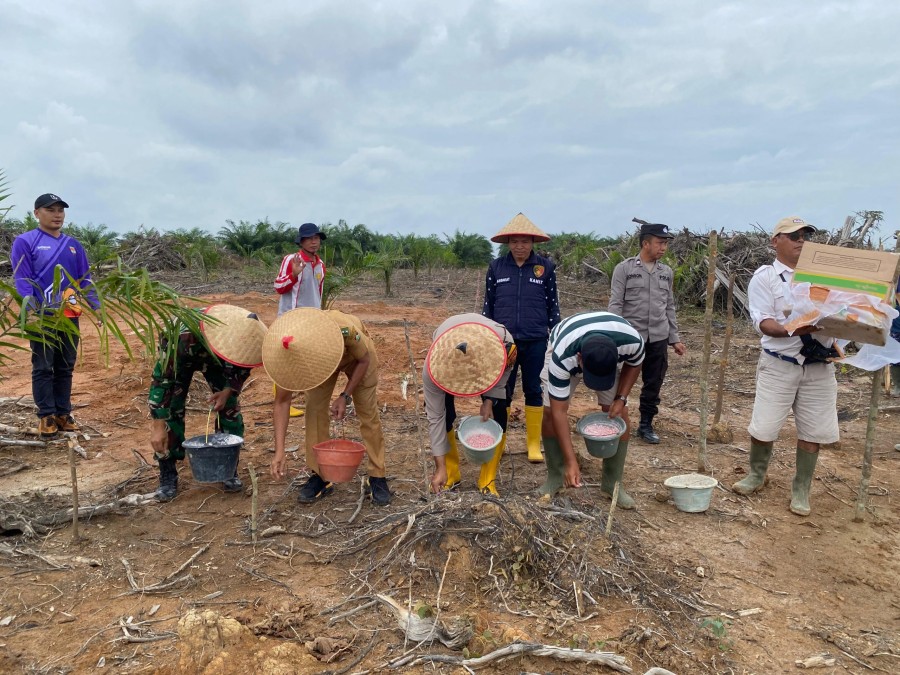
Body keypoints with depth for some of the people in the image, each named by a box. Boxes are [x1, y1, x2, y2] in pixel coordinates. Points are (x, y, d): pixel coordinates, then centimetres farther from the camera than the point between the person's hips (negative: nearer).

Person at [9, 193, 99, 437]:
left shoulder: (73, 245, 13)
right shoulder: (24, 242, -2)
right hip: (42, 316, -5)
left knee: (66, 367, 10)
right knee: (43, 368, 2)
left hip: (70, 316, 5)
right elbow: (22, 280, -9)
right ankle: (46, 416, 9)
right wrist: (30, 309, -21)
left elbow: (85, 280, 13)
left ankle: (63, 413, 18)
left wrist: (97, 307, 4)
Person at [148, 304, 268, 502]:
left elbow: (243, 365, -11)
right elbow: (161, 378, -36)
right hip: (178, 357, -2)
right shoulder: (184, 336, -46)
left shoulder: (243, 337, -35)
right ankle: (168, 476, 2)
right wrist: (158, 427, -34)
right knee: (171, 411, -12)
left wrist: (229, 390, -26)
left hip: (214, 357, 3)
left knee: (230, 407, -9)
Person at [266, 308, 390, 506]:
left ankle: (377, 477, 6)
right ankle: (320, 475, 4)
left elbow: (364, 360, -21)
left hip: (357, 355, -2)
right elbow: (282, 401, -26)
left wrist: (345, 395, -28)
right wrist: (279, 451, -30)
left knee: (368, 411, -5)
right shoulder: (291, 352, -35)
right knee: (315, 409, -11)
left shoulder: (344, 330, -45)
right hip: (321, 357, 2)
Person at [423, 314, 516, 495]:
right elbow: (435, 417, -32)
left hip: (487, 357, 1)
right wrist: (440, 467, -29)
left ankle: (487, 481, 2)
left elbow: (503, 369, -16)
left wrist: (489, 400, -31)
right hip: (446, 356, -1)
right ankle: (450, 474, 8)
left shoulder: (503, 344, -43)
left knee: (497, 416, -11)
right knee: (443, 415, -14)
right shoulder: (433, 368, -42)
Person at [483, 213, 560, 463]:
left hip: (536, 342, 0)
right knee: (502, 393, 8)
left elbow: (553, 305, 6)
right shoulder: (496, 267, 2)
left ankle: (534, 443, 20)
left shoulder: (546, 266, 0)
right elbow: (488, 305, 7)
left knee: (534, 392, 8)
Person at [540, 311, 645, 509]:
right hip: (565, 347, -2)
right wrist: (571, 461, -41)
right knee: (549, 412, -14)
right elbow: (559, 411, -38)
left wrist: (621, 398, -22)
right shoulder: (562, 356, -45)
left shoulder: (632, 341, -39)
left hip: (609, 358, 2)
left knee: (620, 416, -10)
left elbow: (634, 364, -11)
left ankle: (612, 483, 4)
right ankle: (555, 477, 4)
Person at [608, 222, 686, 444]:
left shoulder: (666, 272, 8)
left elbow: (669, 307, 14)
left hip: (658, 338, 4)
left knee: (653, 385, 10)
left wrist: (674, 338, 12)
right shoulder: (625, 268, -6)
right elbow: (615, 305, -8)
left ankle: (646, 425, 24)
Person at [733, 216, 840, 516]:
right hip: (779, 364, -3)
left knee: (812, 431, 7)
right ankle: (757, 474, 28)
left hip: (819, 365, 3)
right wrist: (792, 330, -29)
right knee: (763, 426, 2)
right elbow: (762, 322, -11)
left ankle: (801, 489, 22)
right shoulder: (765, 276, -2)